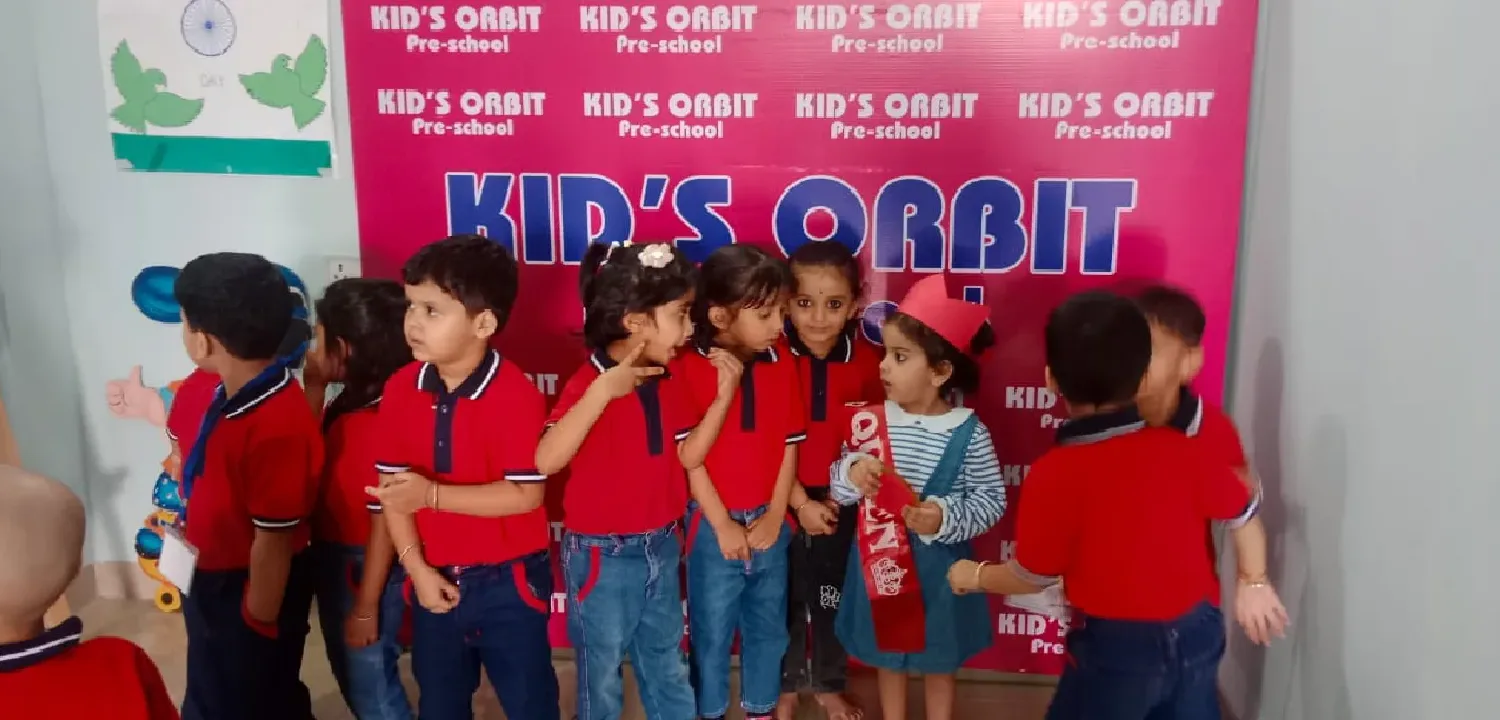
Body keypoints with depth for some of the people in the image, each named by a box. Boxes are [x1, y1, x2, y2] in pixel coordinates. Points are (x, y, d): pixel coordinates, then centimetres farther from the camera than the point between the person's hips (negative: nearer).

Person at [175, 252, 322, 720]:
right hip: (212, 579, 9)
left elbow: (273, 541, -27)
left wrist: (259, 624, -19)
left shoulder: (277, 427, -35)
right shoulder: (234, 392, -4)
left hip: (250, 590, -9)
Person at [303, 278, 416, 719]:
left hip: (364, 568, -9)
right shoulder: (348, 403, 2)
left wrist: (366, 607, -17)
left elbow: (385, 519, -22)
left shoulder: (382, 419, -25)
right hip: (333, 558, 9)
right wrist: (313, 387, 3)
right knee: (351, 679, 24)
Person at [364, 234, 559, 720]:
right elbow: (391, 488, -1)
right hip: (436, 580, 5)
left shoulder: (515, 395, -20)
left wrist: (432, 494, -27)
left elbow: (526, 495, -22)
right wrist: (417, 568, -8)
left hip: (507, 581, -5)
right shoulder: (400, 390, -4)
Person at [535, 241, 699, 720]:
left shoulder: (667, 380, 1)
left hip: (661, 546, 6)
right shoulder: (589, 383, -21)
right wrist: (602, 390, -43)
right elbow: (547, 461, -34)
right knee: (603, 672, 14)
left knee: (667, 664, 22)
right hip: (604, 555, -6)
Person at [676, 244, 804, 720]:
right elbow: (690, 458, -13)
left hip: (768, 522, 4)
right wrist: (723, 524, -12)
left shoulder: (782, 366, -1)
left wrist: (775, 517, -1)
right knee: (711, 630, 12)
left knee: (768, 625, 18)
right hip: (714, 523, -4)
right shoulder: (690, 370, -15)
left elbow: (789, 447, 3)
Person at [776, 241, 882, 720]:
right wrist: (801, 502, -16)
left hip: (841, 502, 2)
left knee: (833, 595, 18)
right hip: (781, 502, -2)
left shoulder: (867, 361, -10)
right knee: (784, 595, 14)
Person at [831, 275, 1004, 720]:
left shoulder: (969, 433, -17)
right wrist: (851, 473, -23)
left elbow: (992, 499, -12)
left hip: (939, 565, -2)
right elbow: (839, 489, -2)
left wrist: (946, 519, -26)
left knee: (940, 658, 20)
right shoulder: (873, 421, -9)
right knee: (886, 652, 22)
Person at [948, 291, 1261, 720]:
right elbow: (1244, 509, 9)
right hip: (1196, 634, 4)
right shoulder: (1181, 451, -10)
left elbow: (1031, 578, -11)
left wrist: (974, 576, 9)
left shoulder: (1054, 474, -22)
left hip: (1115, 647, -4)